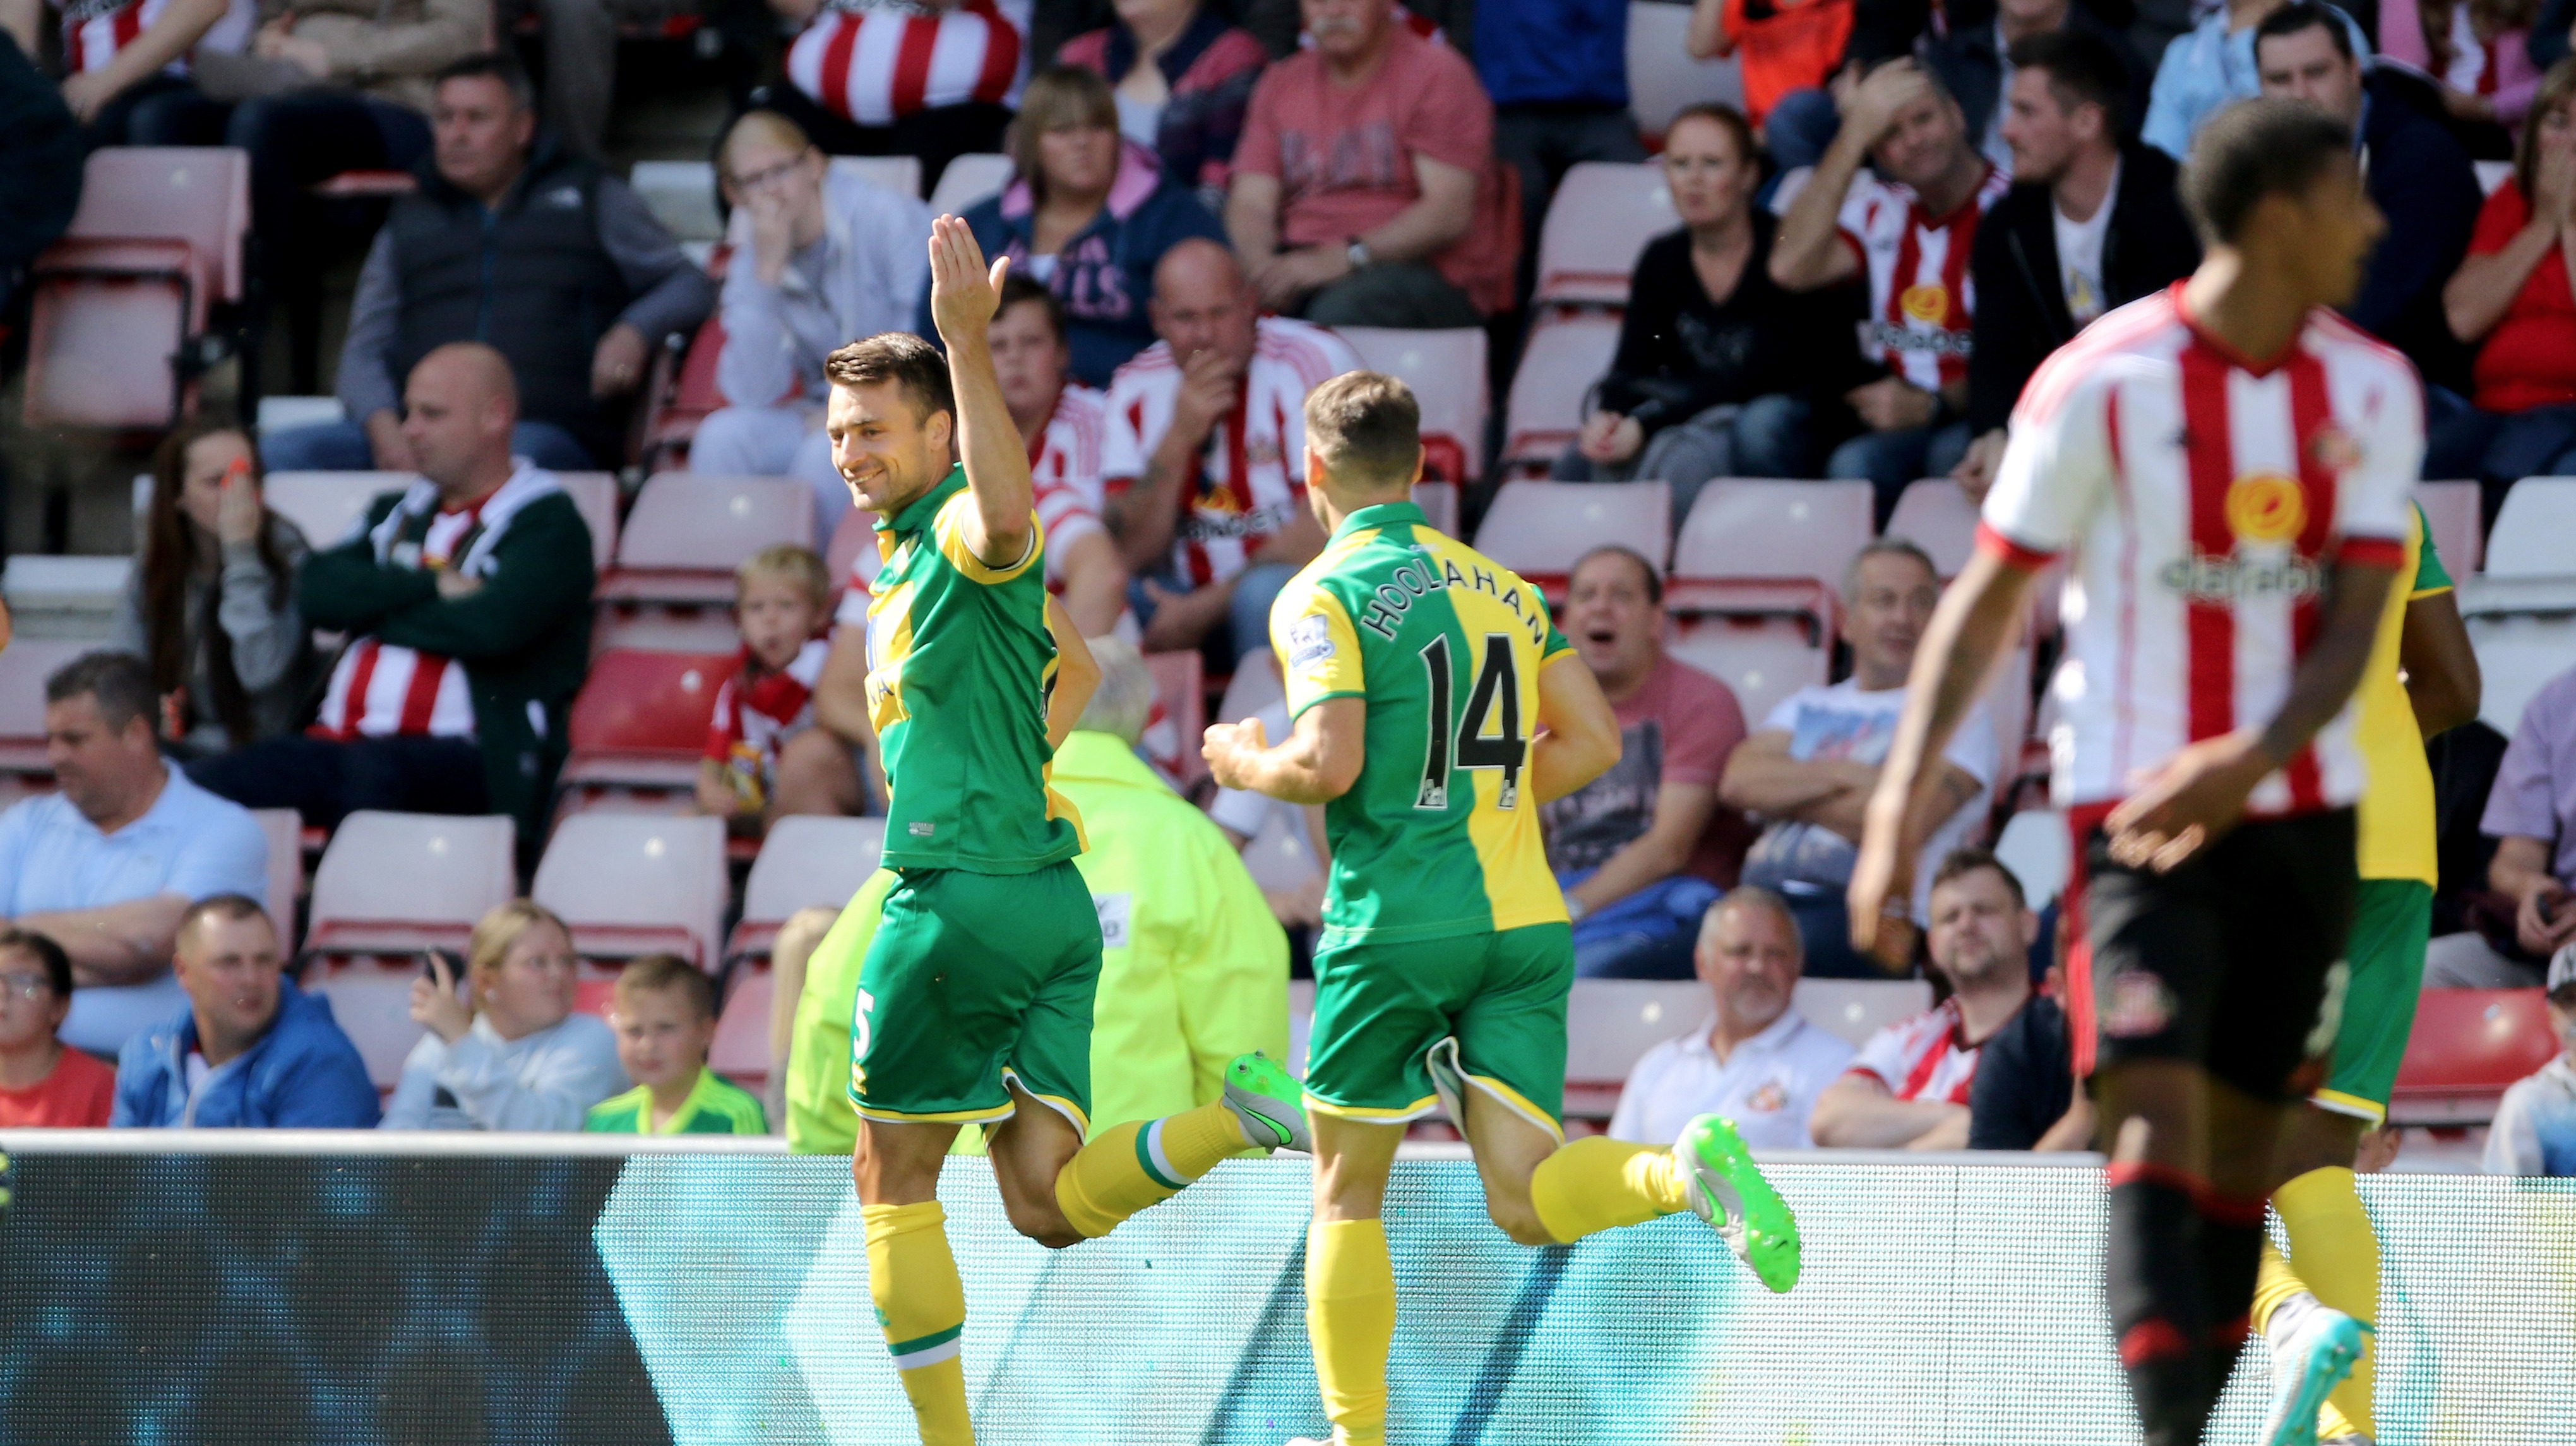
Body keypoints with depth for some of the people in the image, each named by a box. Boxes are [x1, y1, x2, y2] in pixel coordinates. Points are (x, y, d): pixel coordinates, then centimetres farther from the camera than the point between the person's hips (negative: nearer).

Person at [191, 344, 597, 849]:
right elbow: (320, 591, 11)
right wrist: (431, 586, -2)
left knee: (370, 772, -42)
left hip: (461, 755, -6)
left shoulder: (547, 524, 8)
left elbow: (493, 624, -11)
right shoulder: (397, 513, 29)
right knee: (204, 786, -25)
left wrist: (375, 610, 3)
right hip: (340, 744, 6)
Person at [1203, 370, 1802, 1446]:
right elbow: (1594, 743, 12)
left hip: (1396, 924, -5)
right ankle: (1686, 1172, -31)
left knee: (1346, 1195, 10)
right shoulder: (1505, 588, 15)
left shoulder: (1325, 596, -4)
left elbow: (1330, 764, -15)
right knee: (1525, 1203, -4)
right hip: (1524, 917, 5)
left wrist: (1248, 763, 6)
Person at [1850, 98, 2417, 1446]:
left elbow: (2355, 625, -4)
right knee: (2160, 1111, -17)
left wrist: (2251, 760, -23)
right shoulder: (2104, 385, -10)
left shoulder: (2372, 390, 3)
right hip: (2137, 806, -5)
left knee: (2247, 1136, 8)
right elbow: (1986, 599, -4)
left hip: (2302, 813, 5)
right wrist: (1899, 802, -12)